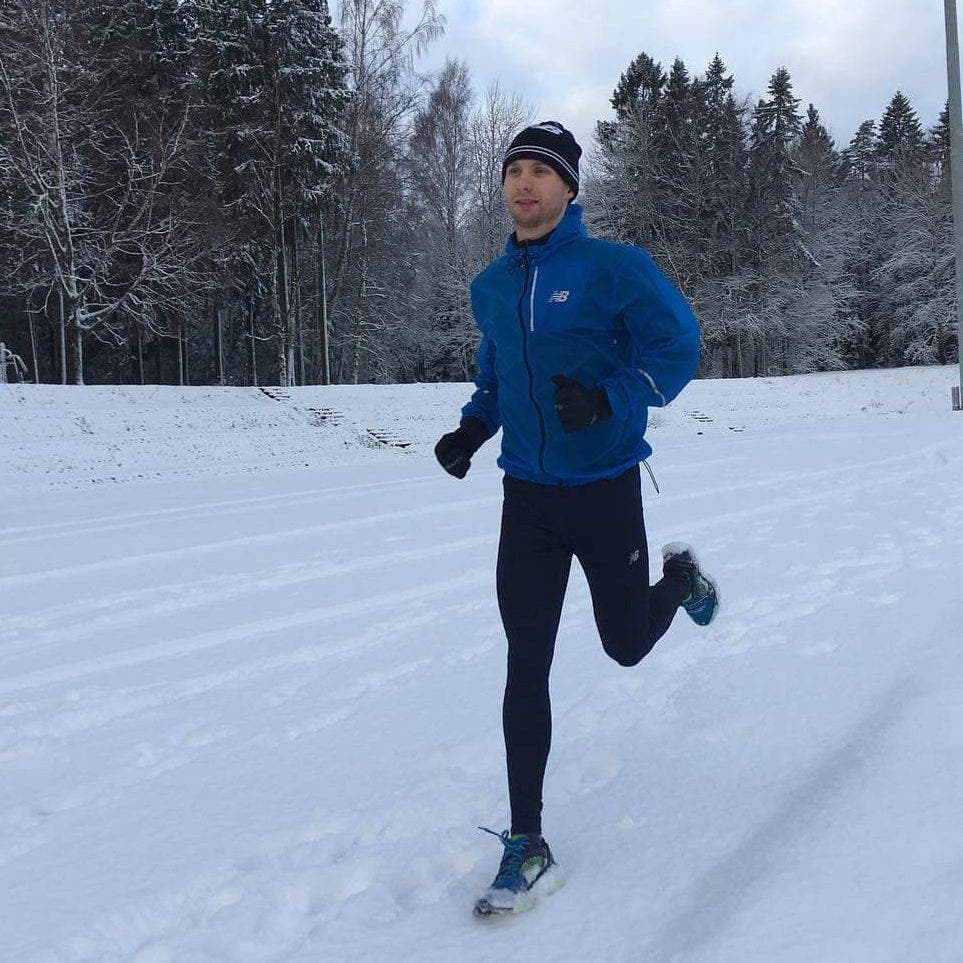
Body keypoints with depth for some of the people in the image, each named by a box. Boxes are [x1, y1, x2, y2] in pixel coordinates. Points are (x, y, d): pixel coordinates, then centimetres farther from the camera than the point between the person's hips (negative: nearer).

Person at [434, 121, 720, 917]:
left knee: (626, 644, 12)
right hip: (527, 497, 4)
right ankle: (528, 845, 9)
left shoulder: (615, 268, -10)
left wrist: (609, 399, -27)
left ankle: (682, 577, 48)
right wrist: (474, 427, 2)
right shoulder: (492, 287, 7)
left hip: (604, 489, -4)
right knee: (525, 669, 0)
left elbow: (678, 346, -12)